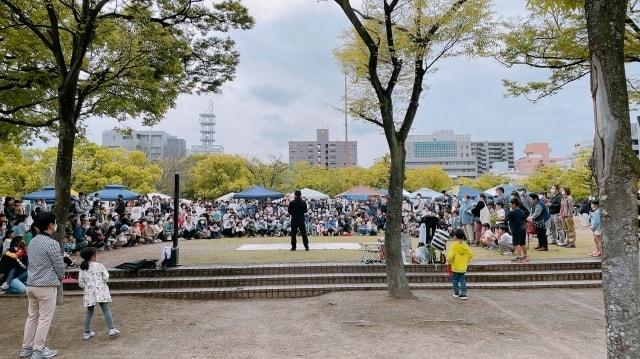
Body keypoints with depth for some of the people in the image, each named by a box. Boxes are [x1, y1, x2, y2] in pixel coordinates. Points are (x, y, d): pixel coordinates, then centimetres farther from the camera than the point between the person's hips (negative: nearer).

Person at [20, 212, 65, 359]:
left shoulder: (33, 242, 8)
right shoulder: (52, 243, -17)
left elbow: (31, 263, 16)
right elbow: (59, 265, -13)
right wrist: (60, 278, 9)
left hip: (31, 285, 8)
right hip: (46, 286, -8)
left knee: (32, 316, 17)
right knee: (45, 318, 2)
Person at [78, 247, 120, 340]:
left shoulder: (82, 268, 5)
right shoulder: (99, 265, -7)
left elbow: (80, 283, 4)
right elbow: (106, 277, -9)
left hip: (89, 293, 4)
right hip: (100, 291, -4)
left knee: (89, 312, 15)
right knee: (106, 310, -2)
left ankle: (87, 333, 19)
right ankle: (112, 329, -5)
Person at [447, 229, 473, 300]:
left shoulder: (454, 245, -15)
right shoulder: (465, 245, 0)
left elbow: (450, 256, -22)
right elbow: (470, 255, 2)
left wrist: (449, 262, -5)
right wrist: (466, 261, 16)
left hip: (455, 267, -4)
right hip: (463, 267, 4)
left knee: (455, 280, 12)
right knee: (462, 280, 11)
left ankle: (456, 293, 20)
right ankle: (463, 294, 8)